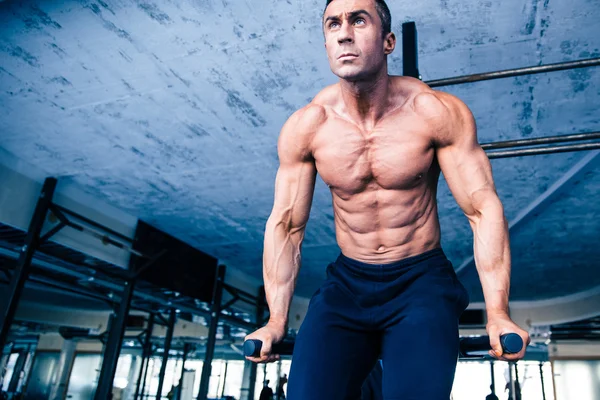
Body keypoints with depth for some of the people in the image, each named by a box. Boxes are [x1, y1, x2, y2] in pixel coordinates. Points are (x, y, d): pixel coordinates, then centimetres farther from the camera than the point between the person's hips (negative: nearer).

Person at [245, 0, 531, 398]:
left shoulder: (438, 112, -12)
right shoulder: (304, 127, -7)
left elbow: (483, 209, -9)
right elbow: (285, 225, -1)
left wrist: (497, 313, -17)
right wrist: (276, 322, -3)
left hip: (422, 282, -1)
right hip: (346, 285, 2)